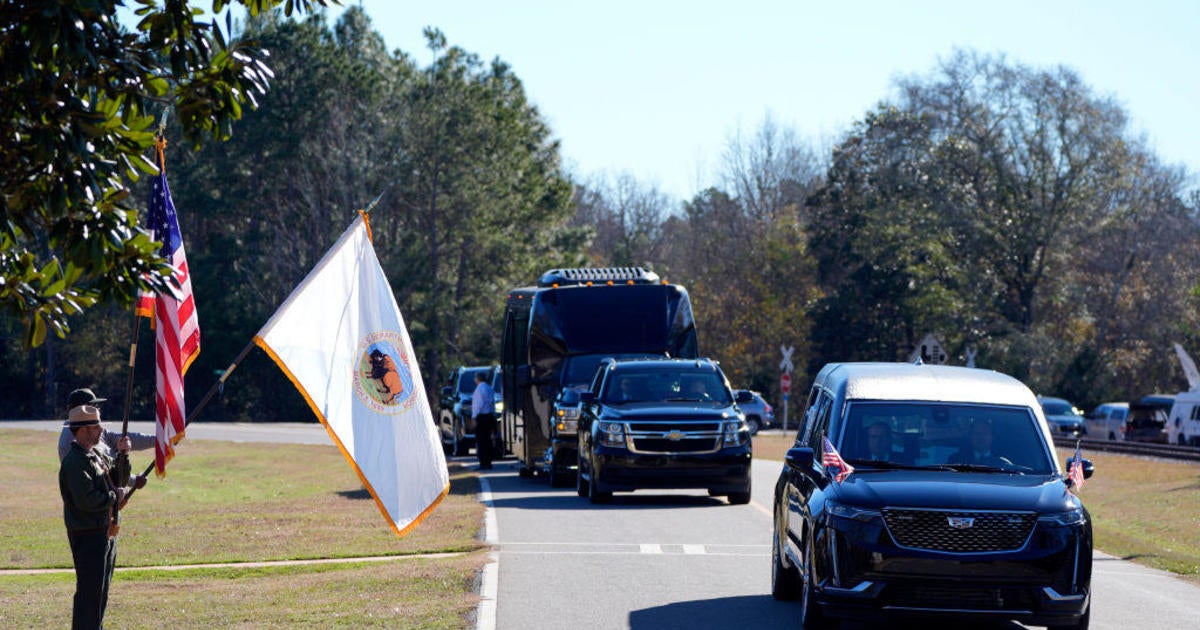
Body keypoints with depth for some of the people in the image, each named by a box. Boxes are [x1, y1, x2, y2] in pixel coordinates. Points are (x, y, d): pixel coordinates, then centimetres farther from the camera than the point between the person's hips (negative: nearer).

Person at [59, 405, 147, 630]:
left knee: (101, 589, 19)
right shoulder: (74, 462, -19)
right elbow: (87, 501, -27)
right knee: (89, 591, -7)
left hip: (106, 533, 10)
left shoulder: (97, 455, 12)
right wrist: (116, 496, -14)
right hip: (88, 535, -10)